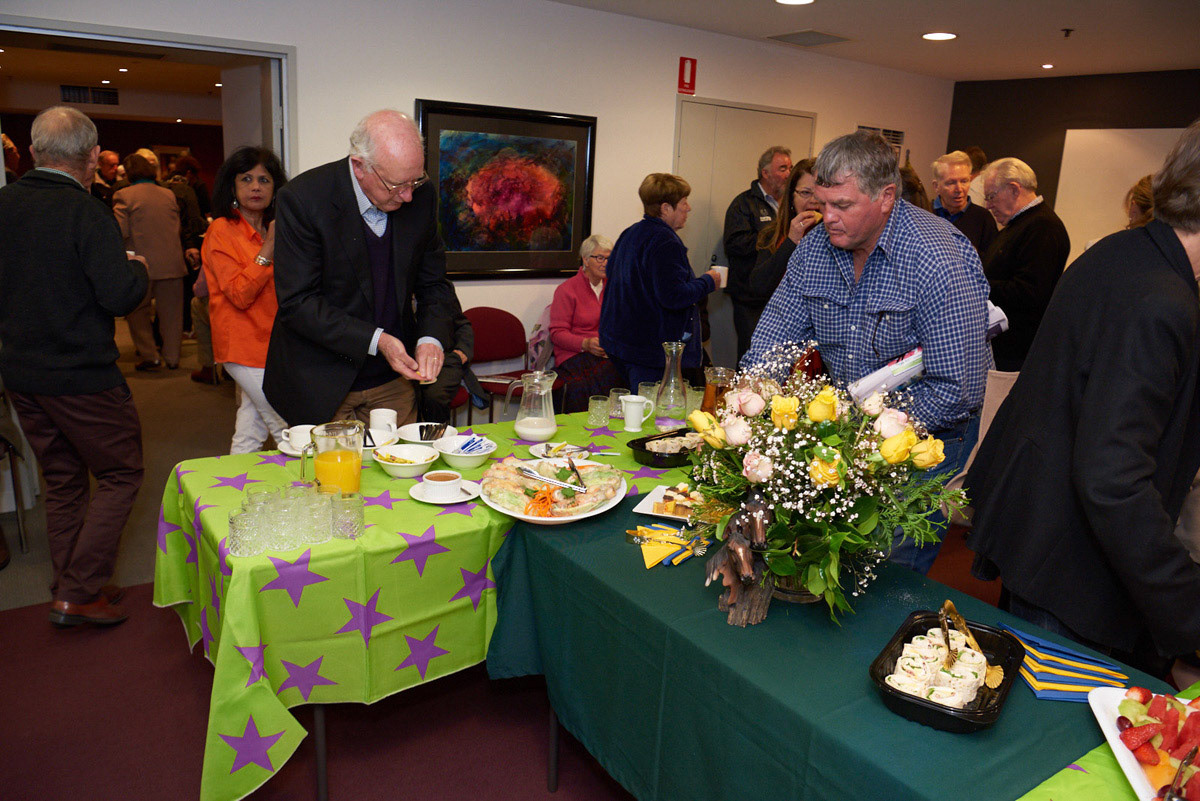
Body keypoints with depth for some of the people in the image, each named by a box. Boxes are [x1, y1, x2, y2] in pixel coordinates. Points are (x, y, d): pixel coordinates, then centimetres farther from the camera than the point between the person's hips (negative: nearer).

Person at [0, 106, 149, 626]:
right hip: (81, 376, -7)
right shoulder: (86, 213, -18)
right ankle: (78, 593, 7)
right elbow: (121, 296, -23)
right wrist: (139, 268, -3)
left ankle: (69, 589, 28)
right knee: (120, 475, 8)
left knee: (62, 481, 18)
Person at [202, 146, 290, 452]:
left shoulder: (271, 230, 15)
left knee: (251, 433, 12)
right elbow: (239, 295, -17)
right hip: (246, 347, -7)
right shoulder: (221, 230, -7)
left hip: (269, 344, 7)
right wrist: (268, 249, -21)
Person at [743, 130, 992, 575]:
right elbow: (777, 333, -1)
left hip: (928, 434, -5)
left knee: (892, 567, 1)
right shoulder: (815, 246, -6)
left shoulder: (941, 263, -25)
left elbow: (957, 391, -25)